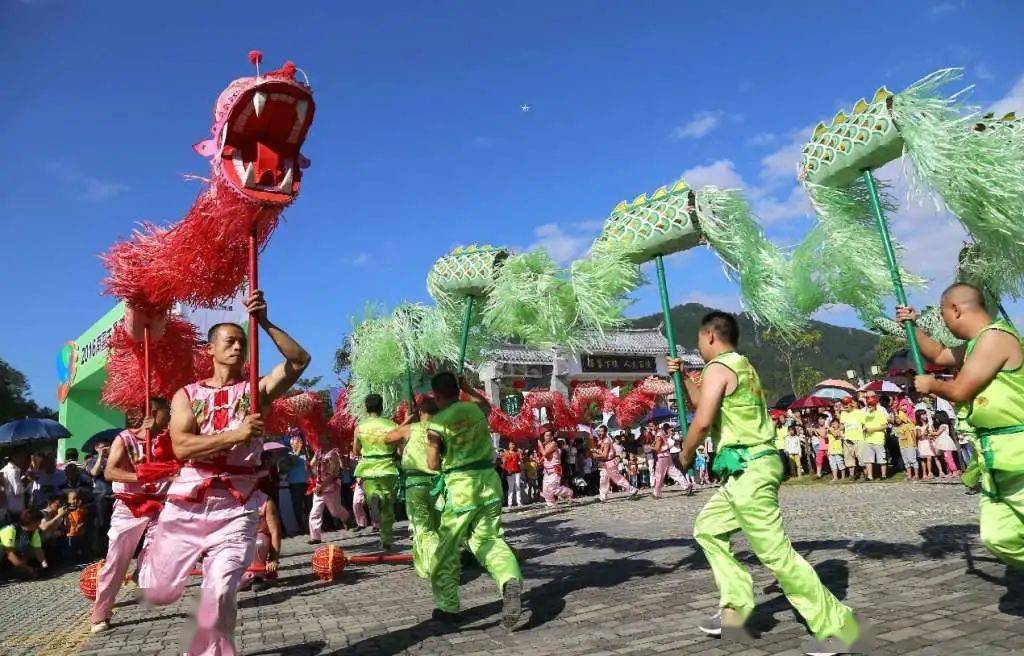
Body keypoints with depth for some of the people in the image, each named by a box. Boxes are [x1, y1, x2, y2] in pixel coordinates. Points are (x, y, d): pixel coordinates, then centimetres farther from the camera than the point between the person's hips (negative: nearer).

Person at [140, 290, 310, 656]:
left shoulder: (257, 390, 3)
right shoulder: (187, 395, 6)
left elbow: (300, 360, -13)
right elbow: (182, 447, -10)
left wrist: (264, 323, -20)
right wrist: (235, 434, -21)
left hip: (236, 510, -2)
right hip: (186, 505, 2)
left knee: (219, 595, -10)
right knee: (158, 592, 15)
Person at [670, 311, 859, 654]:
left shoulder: (717, 368, -11)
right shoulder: (742, 366, 20)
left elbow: (703, 420, -20)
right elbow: (709, 403, 33)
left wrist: (685, 453, -3)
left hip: (747, 470, -10)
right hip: (752, 467, 10)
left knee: (775, 552, -7)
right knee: (707, 527, 17)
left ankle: (836, 626, 1)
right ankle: (737, 609, 18)